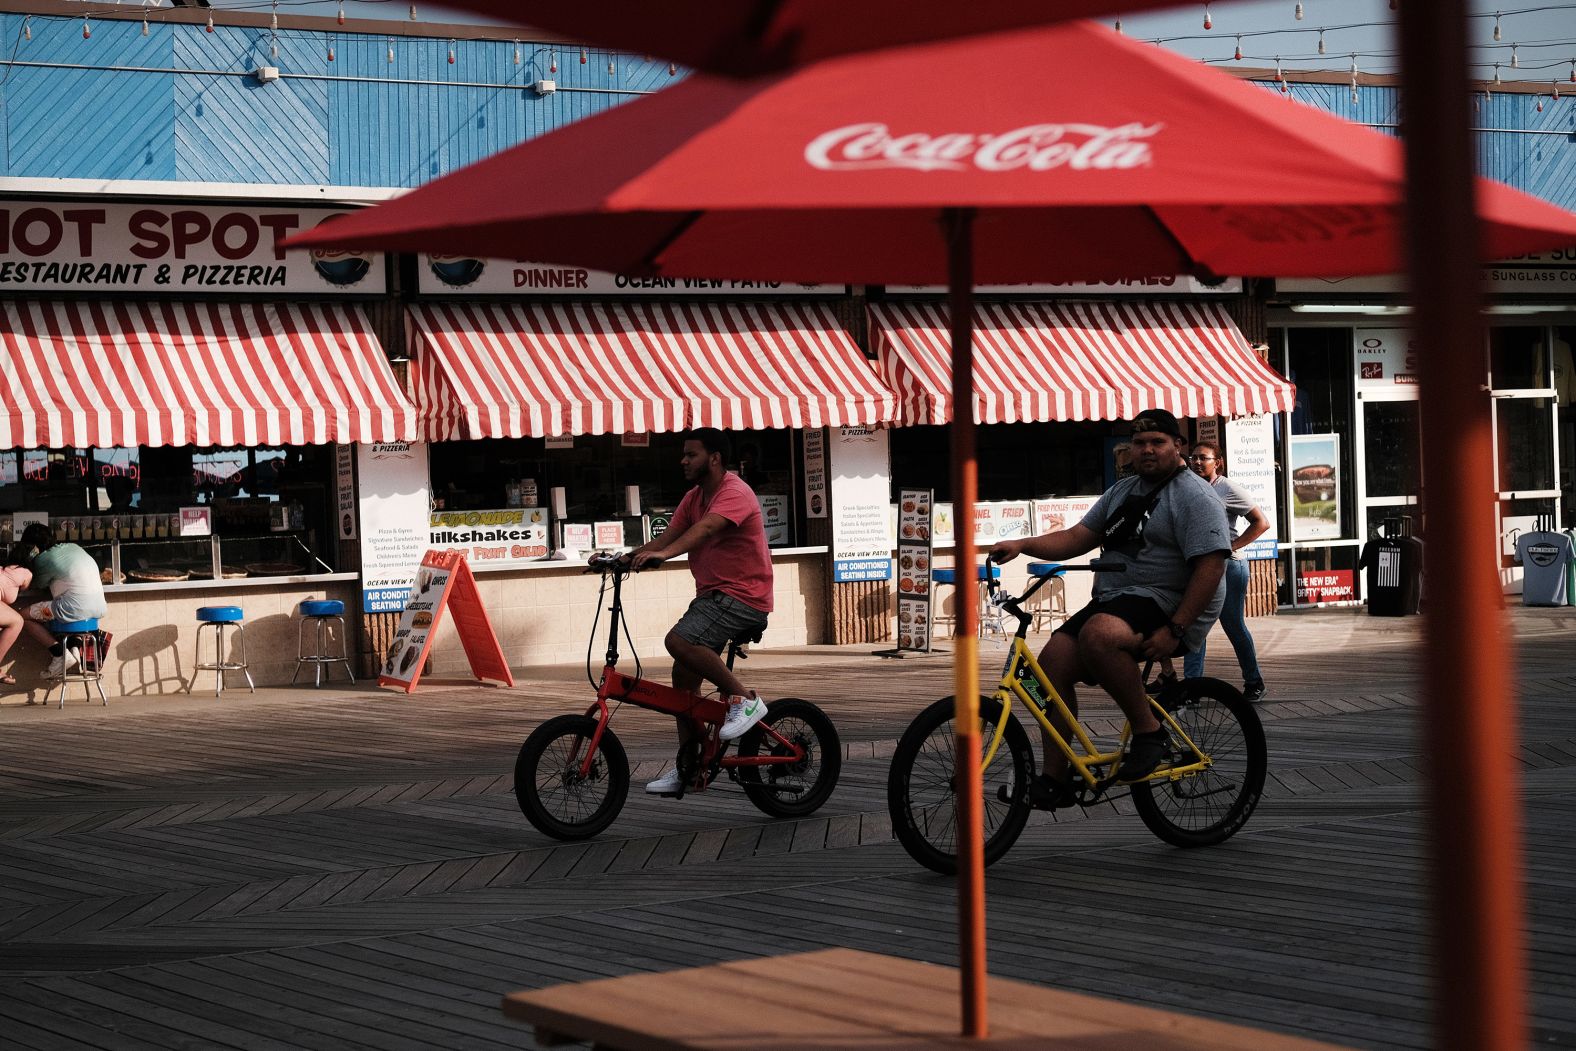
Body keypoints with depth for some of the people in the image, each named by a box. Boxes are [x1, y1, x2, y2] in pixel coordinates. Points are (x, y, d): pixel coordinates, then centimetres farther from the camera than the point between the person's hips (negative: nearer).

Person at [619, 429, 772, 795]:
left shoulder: (735, 494, -16)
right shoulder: (694, 498, 13)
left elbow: (705, 529, -34)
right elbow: (667, 538, 5)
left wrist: (662, 554, -50)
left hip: (743, 597, -9)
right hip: (711, 595, 9)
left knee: (679, 641, -29)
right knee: (683, 675, 7)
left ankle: (744, 698, -15)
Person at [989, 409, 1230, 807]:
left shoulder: (1196, 498, -6)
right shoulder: (1123, 491, 20)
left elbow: (1211, 566, -16)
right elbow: (1077, 538, 15)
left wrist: (1174, 630, -23)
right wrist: (1022, 545, -2)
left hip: (1166, 608, -8)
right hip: (1112, 599, 8)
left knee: (1098, 634, -36)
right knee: (1053, 660, -11)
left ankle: (1150, 731, -20)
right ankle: (1053, 778, -6)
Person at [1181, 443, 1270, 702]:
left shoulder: (1229, 490, -5)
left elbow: (1261, 522, -5)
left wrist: (1232, 546, -12)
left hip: (1227, 564, -5)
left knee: (1234, 626, 2)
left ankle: (1254, 682, 16)